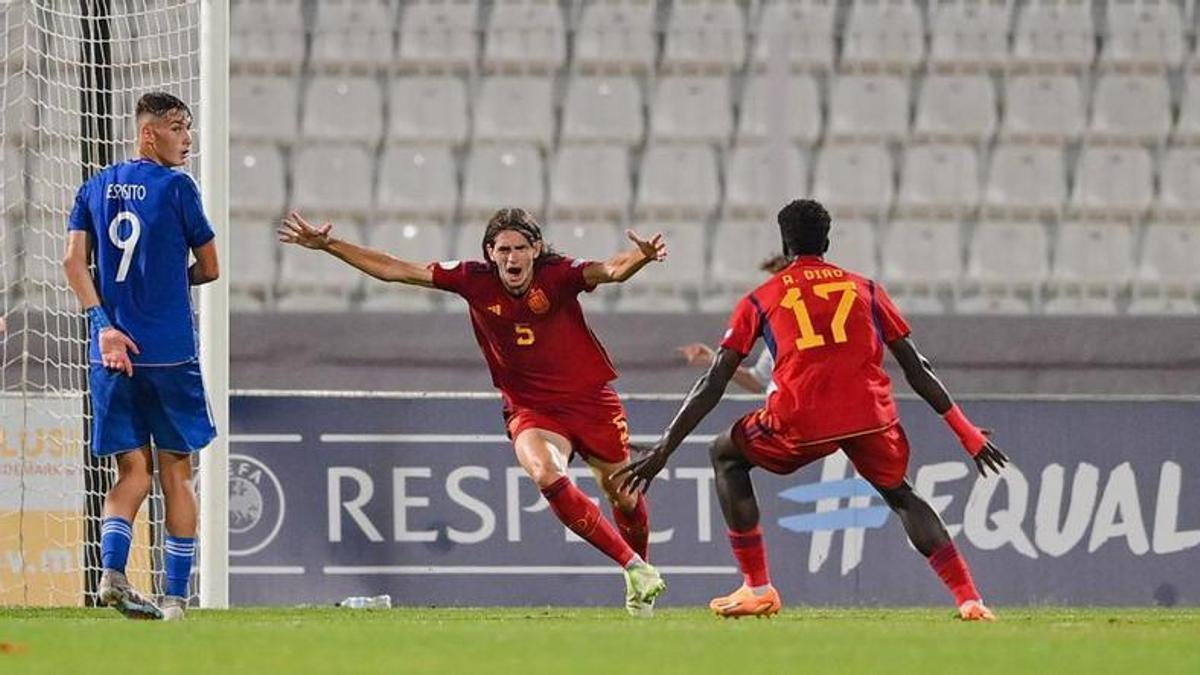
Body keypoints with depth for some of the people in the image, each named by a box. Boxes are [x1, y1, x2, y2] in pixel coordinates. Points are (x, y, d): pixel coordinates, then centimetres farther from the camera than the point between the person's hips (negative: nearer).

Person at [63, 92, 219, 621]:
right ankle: (176, 597, 4)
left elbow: (73, 260, 1)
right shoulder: (176, 187, -4)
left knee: (134, 470, 9)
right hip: (170, 353, -4)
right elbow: (209, 268, 0)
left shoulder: (95, 188, 11)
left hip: (113, 351, 4)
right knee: (175, 472, 6)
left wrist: (104, 323, -4)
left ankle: (112, 571, -14)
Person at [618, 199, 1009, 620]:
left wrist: (662, 451, 14)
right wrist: (968, 434, 24)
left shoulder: (761, 299, 17)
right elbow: (918, 370, 19)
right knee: (899, 494, 29)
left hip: (801, 422, -2)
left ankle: (757, 589, 16)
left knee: (726, 454, 26)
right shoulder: (865, 289, 22)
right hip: (872, 414, 2)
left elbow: (713, 384, 12)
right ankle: (969, 598, 12)